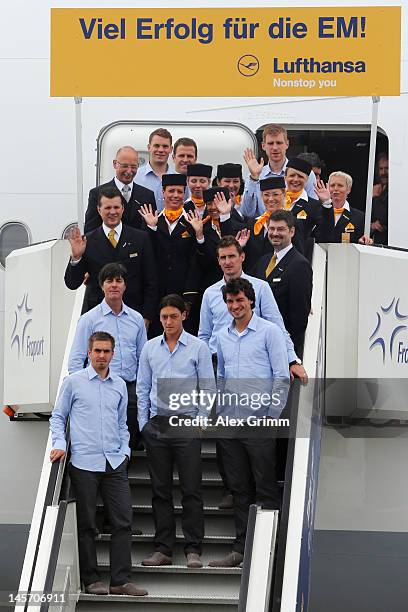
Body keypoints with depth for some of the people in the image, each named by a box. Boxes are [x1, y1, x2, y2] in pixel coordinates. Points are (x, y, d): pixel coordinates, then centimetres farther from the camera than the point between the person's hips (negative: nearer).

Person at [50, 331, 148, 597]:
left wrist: (125, 450, 8)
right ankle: (91, 579, 9)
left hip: (115, 463, 3)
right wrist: (60, 444, -8)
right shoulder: (73, 382, 3)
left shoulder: (119, 385, 13)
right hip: (84, 463, -3)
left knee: (124, 520, -2)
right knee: (87, 524, 2)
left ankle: (121, 580, 2)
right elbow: (57, 417, 6)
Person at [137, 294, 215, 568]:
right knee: (160, 489, 6)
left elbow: (208, 388, 0)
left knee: (191, 489, -4)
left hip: (187, 423, -3)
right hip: (157, 425, 3)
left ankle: (194, 550, 0)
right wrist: (144, 423, 7)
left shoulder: (198, 347, 0)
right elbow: (142, 387, 13)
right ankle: (163, 549, 11)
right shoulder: (150, 348, 9)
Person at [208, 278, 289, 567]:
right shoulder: (223, 336, 14)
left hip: (259, 423, -6)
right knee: (240, 488, 10)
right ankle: (242, 549, 15)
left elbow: (282, 377, -6)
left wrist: (273, 415, -11)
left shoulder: (269, 331, -2)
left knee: (266, 488, -2)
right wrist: (219, 414, 13)